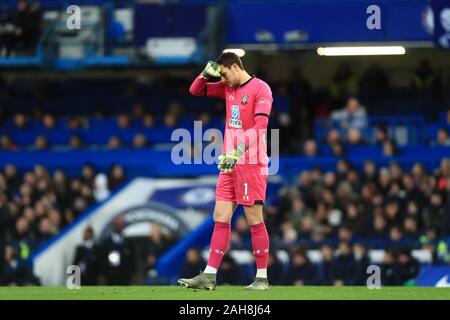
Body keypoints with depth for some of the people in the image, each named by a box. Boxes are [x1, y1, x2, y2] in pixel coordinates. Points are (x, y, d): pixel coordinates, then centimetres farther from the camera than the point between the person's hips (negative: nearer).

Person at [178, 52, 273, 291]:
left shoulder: (260, 89, -9)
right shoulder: (228, 88, 14)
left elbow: (260, 126, -20)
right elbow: (195, 91, 23)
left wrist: (237, 151, -29)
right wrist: (205, 73, 3)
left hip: (251, 164, -7)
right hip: (229, 164, 7)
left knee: (254, 220, -3)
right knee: (220, 218, 3)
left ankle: (262, 277, 3)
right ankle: (209, 276, 1)